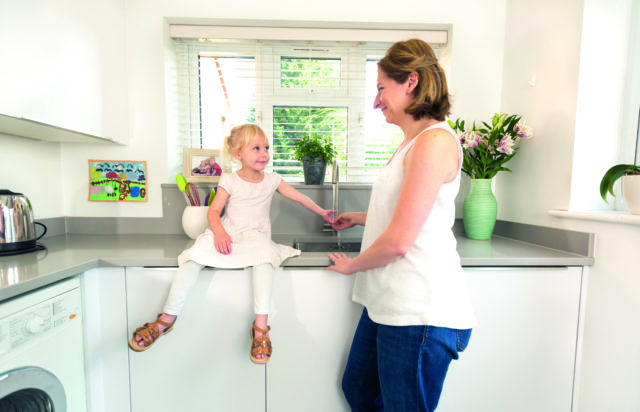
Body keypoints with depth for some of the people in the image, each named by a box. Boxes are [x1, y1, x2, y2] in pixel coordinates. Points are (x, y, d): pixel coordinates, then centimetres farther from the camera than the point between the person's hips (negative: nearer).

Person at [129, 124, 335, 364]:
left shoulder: (271, 180, 10)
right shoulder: (230, 180, 6)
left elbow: (299, 197, 15)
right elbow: (214, 211, 0)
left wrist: (322, 213, 16)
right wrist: (219, 231, -19)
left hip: (256, 235, 0)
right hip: (226, 234, 1)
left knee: (263, 253, -36)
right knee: (195, 255, -25)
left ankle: (260, 326, -32)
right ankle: (167, 318, -7)